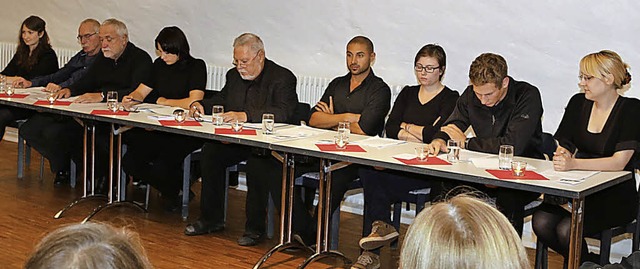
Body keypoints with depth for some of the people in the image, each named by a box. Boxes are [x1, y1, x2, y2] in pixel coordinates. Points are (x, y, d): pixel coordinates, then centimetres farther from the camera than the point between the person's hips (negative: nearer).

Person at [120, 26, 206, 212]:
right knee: (130, 163, -12)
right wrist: (131, 99, -7)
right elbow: (141, 92, 17)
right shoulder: (160, 64, 13)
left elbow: (193, 102, -17)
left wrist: (164, 101, -3)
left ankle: (173, 192, 10)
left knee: (161, 167, -28)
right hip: (160, 129, 7)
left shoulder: (196, 66, -6)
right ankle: (169, 190, 13)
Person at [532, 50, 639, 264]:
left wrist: (573, 163, -29)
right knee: (541, 221, -22)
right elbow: (564, 146, 11)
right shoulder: (578, 103, 8)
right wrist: (562, 156, -14)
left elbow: (619, 162, -18)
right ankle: (592, 262, 0)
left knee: (566, 229, -28)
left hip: (616, 197, -5)